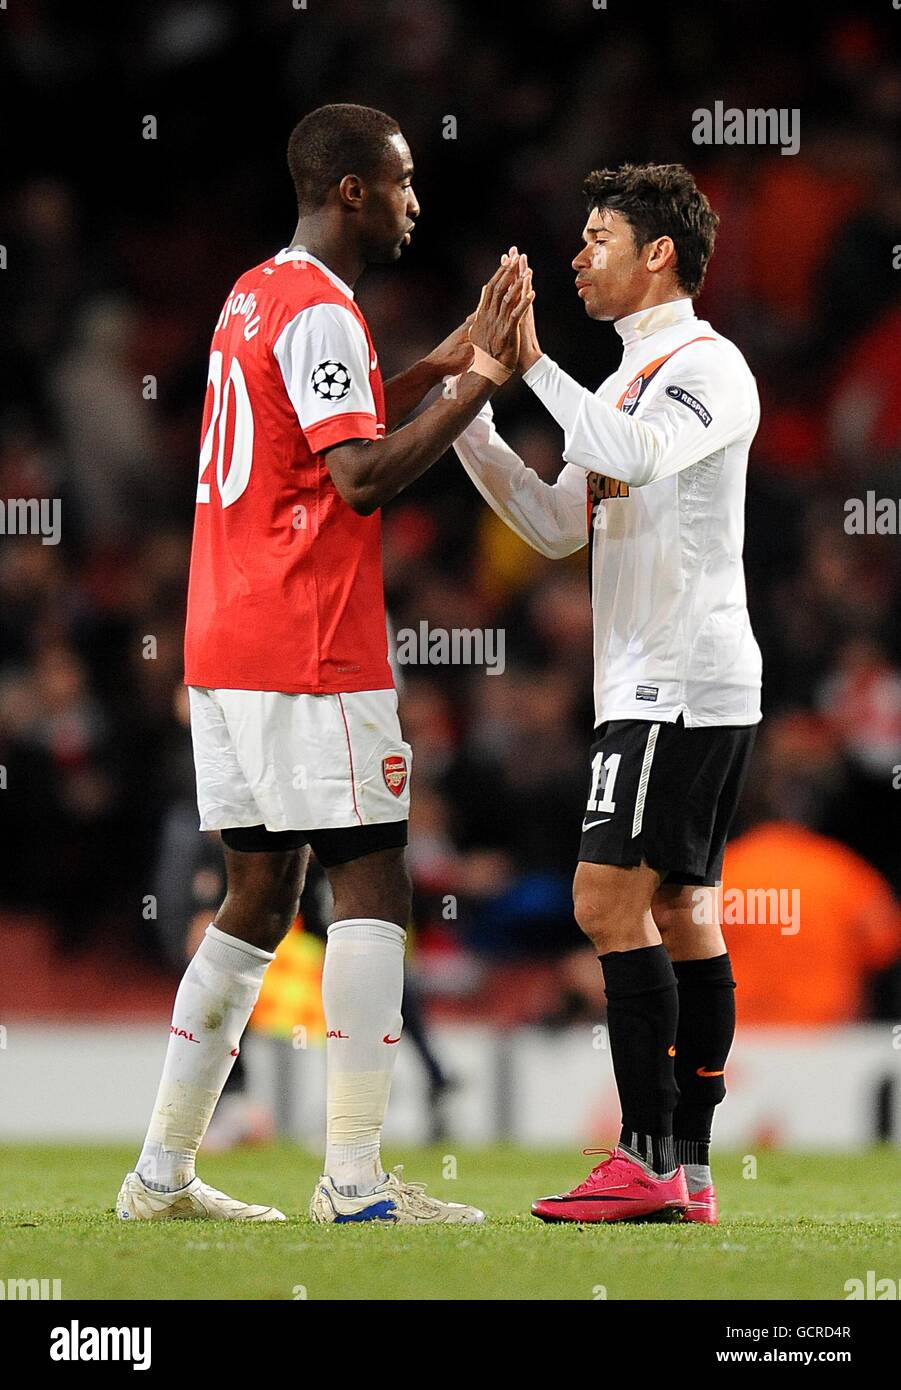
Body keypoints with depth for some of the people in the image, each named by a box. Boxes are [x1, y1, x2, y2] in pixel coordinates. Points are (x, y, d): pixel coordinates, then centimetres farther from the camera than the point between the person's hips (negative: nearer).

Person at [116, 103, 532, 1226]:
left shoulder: (254, 296, 18)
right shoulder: (321, 315, -12)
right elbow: (365, 479, -21)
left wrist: (444, 362, 25)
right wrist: (475, 387, -17)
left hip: (225, 647, 10)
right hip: (310, 657, -10)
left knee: (260, 892, 12)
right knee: (371, 883, -7)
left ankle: (162, 1174, 11)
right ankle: (355, 1178, -12)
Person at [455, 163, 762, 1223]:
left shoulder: (707, 364, -10)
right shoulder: (639, 379, 20)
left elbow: (637, 455, -30)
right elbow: (559, 527, 20)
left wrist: (533, 364, -24)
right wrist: (466, 412, 12)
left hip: (682, 685, -10)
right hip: (652, 686, 10)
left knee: (609, 897, -14)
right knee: (677, 909, 7)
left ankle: (647, 1158, -15)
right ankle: (687, 1173, 7)